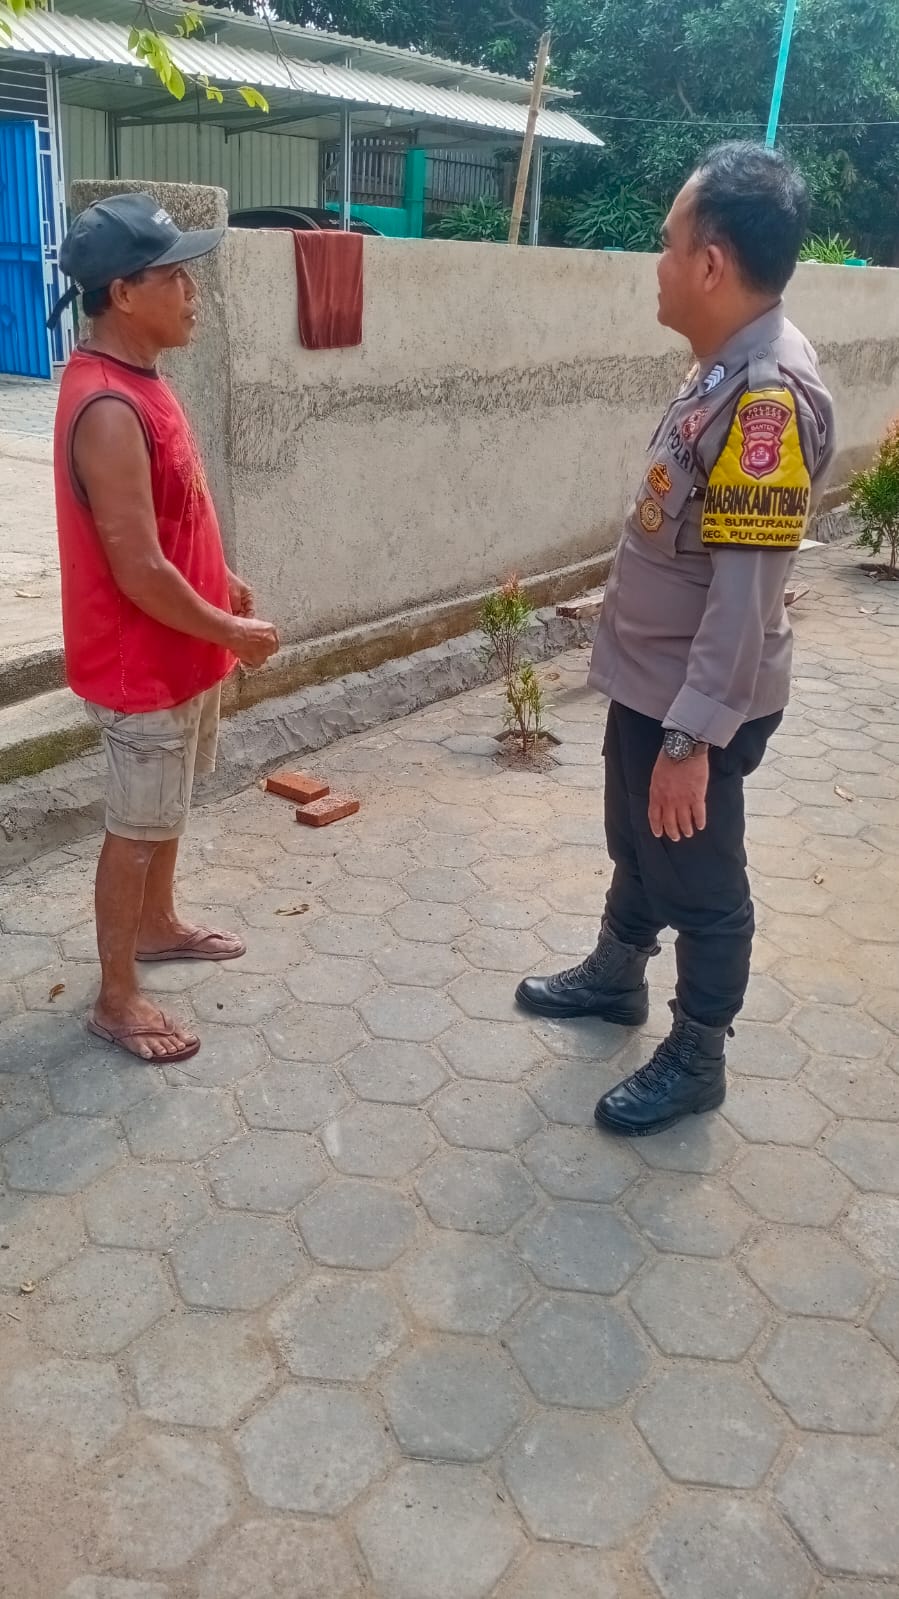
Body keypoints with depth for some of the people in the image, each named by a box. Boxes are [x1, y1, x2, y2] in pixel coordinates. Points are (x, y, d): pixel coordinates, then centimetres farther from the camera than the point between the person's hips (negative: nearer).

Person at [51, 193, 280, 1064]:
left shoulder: (135, 380, 6)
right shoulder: (109, 409, -27)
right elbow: (139, 573, -27)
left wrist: (220, 580, 15)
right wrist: (232, 631, -16)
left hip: (179, 650, 9)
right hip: (141, 663, -9)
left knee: (167, 807, 24)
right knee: (137, 826, 4)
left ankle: (157, 925, 45)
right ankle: (116, 999, 20)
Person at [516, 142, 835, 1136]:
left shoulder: (770, 394, -25)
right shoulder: (728, 368, 5)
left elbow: (748, 594, -28)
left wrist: (693, 737, -27)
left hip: (696, 702, -9)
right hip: (649, 679, 9)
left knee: (698, 881, 8)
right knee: (635, 845, 25)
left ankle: (695, 1060, 28)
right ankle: (615, 976, 48)